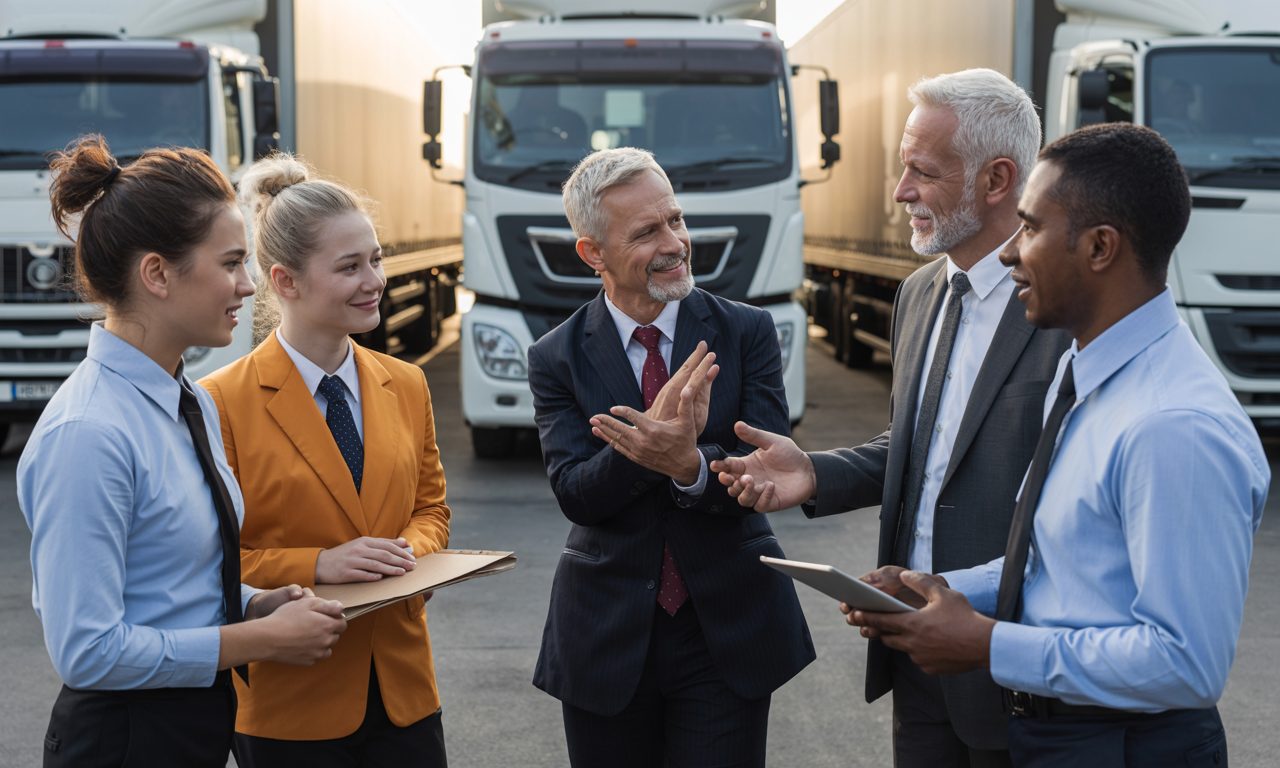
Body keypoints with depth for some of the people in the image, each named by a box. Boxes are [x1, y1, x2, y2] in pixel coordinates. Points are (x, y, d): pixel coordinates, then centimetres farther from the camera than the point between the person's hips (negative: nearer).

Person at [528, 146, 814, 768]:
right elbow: (575, 494, -13)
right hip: (607, 640, 1)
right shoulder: (557, 359, -2)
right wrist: (652, 438, -31)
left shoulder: (747, 333, -3)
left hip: (729, 634, 0)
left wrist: (691, 464, -32)